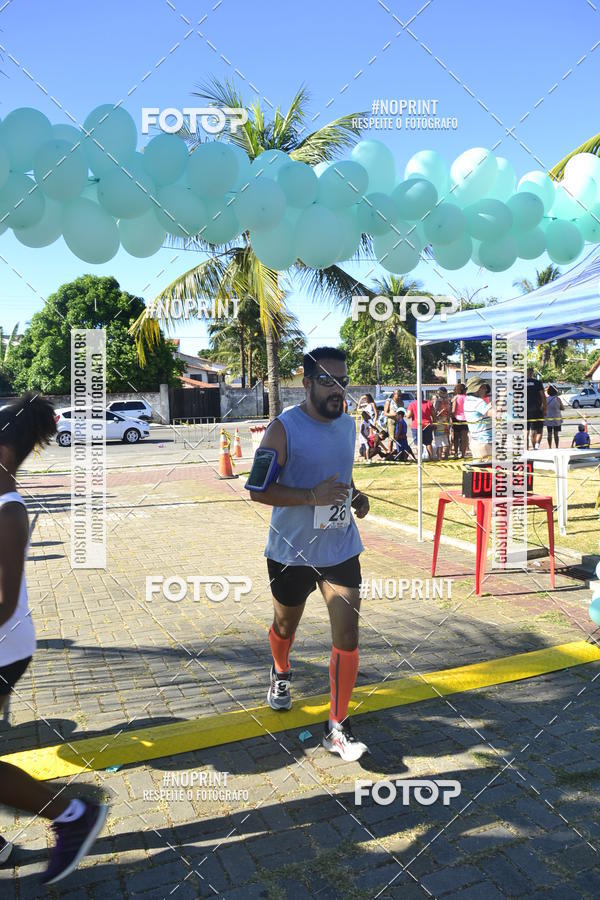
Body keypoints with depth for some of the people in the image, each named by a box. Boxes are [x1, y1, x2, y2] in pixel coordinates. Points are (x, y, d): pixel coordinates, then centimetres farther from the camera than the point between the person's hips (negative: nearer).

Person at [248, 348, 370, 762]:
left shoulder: (349, 424, 4)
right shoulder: (284, 428, -16)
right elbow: (258, 490, -18)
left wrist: (356, 496, 0)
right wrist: (313, 496, -29)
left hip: (341, 549, 3)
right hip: (291, 552, -3)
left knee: (347, 636, -4)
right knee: (286, 626, 20)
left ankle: (338, 727, 11)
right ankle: (281, 672, 54)